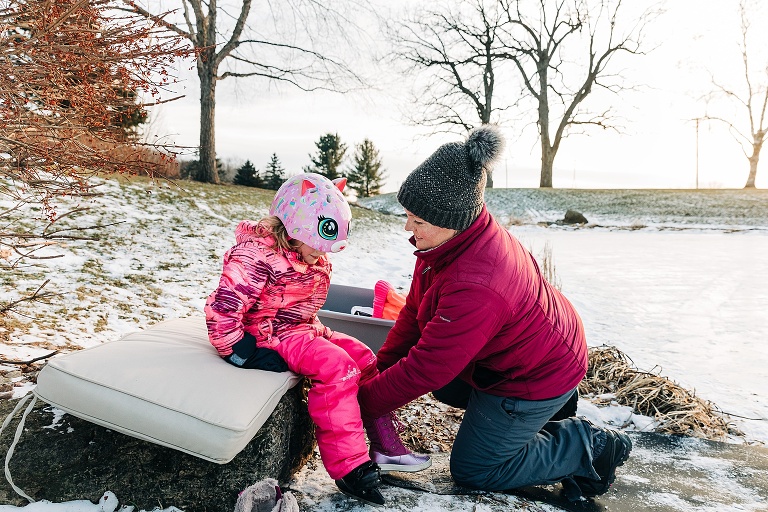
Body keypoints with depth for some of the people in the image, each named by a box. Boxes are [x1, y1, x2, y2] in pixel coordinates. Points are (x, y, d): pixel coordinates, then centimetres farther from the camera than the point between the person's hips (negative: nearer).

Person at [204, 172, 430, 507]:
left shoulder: (312, 259, 8)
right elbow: (222, 310, -25)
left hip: (300, 330, 10)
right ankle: (348, 467, -19)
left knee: (361, 356, 1)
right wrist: (248, 354, -24)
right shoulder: (258, 256, -21)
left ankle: (384, 446, 5)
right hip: (267, 336, -10)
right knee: (336, 366, -24)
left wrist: (317, 330, 8)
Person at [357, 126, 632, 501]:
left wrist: (362, 401, -18)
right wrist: (380, 367, -2)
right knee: (444, 387, 25)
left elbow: (424, 369, -31)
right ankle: (551, 405, 25)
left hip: (538, 373, -9)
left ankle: (588, 447, 10)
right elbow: (415, 309, 0)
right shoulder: (456, 236, -12)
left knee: (471, 470, 5)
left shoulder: (474, 288, -41)